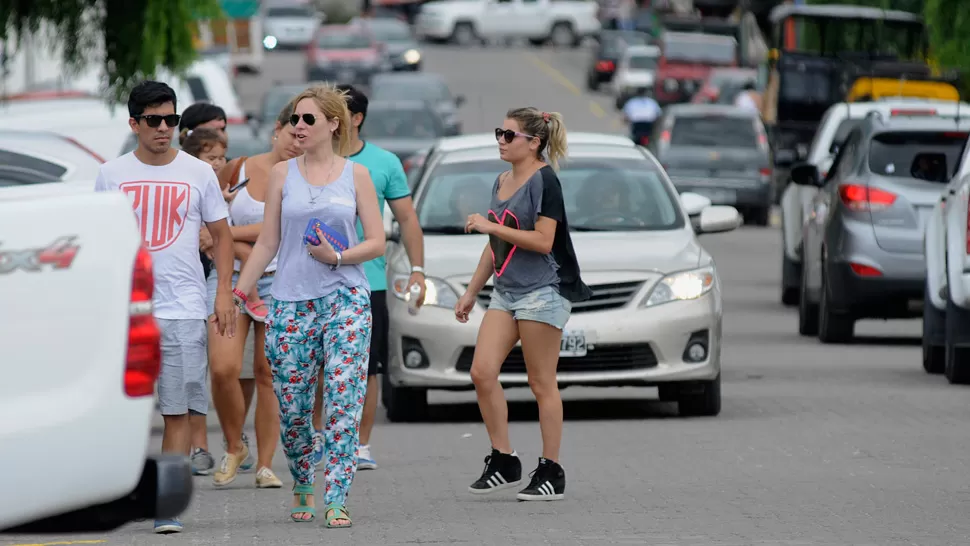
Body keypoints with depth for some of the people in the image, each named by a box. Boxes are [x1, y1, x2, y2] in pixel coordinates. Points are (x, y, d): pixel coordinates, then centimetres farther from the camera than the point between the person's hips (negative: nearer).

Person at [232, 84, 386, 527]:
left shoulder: (356, 175, 5)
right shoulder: (282, 174, 8)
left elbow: (376, 243, 4)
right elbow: (267, 242, 11)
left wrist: (337, 257, -13)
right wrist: (237, 294, 7)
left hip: (345, 301, -1)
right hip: (290, 303, 2)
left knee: (344, 402, -11)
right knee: (292, 409, 2)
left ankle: (336, 500, -10)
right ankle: (302, 489, 24)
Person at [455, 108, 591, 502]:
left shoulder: (544, 181, -10)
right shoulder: (502, 182, 15)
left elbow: (543, 241, -19)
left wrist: (490, 227, -18)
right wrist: (471, 291, 23)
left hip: (541, 291, -8)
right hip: (505, 291, 8)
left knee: (541, 384, -4)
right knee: (482, 372, -3)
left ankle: (551, 473, 3)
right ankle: (503, 462, 5)